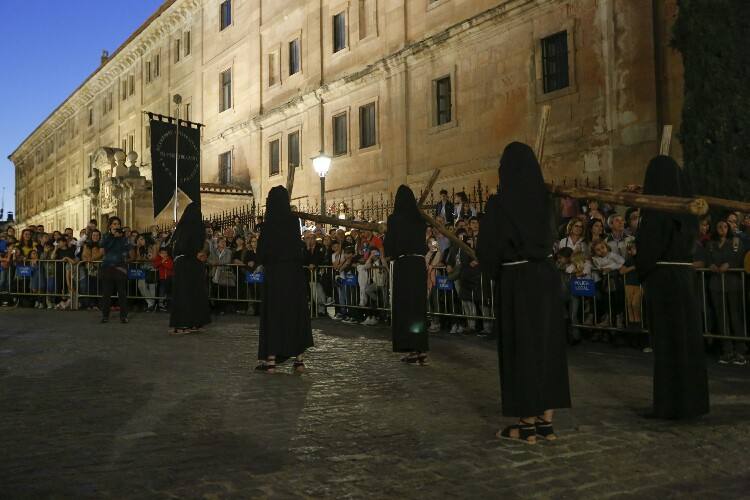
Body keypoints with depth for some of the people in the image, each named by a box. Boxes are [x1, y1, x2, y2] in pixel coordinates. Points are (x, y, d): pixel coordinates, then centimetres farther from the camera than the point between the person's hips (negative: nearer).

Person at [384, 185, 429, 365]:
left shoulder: (394, 219, -8)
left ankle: (412, 349, 0)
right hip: (420, 264, 5)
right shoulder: (421, 219, 5)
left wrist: (391, 255, 12)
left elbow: (389, 245, -7)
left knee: (404, 305, 2)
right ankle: (422, 350, 10)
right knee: (419, 305, 10)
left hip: (403, 265, -4)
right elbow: (424, 244, 10)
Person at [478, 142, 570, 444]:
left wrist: (493, 269, 9)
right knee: (547, 344, 10)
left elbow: (488, 248, -10)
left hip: (517, 281, -6)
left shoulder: (500, 203, -12)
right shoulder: (541, 198, 5)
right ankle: (546, 420, 15)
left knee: (521, 347, 1)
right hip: (546, 276, 6)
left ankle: (528, 424, 7)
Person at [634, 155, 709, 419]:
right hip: (685, 276, 7)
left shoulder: (655, 207, -13)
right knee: (687, 337, 11)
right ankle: (692, 400, 17)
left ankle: (670, 404, 1)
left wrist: (641, 272, 3)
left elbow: (647, 246, -14)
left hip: (662, 278, -7)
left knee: (666, 340, -3)